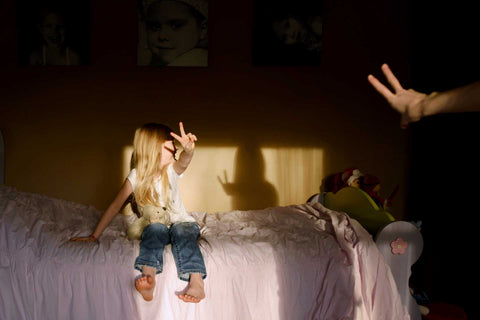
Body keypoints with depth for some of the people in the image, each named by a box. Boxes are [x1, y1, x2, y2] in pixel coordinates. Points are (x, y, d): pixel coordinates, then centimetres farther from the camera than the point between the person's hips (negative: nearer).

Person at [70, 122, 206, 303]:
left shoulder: (171, 169, -4)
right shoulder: (136, 177, -4)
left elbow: (183, 161, -30)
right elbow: (115, 207, 1)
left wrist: (188, 149, -55)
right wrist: (94, 236, 0)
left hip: (180, 222, 0)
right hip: (156, 226, 0)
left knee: (182, 231, -34)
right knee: (155, 229, -34)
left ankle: (196, 282, -53)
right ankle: (149, 278, -55)